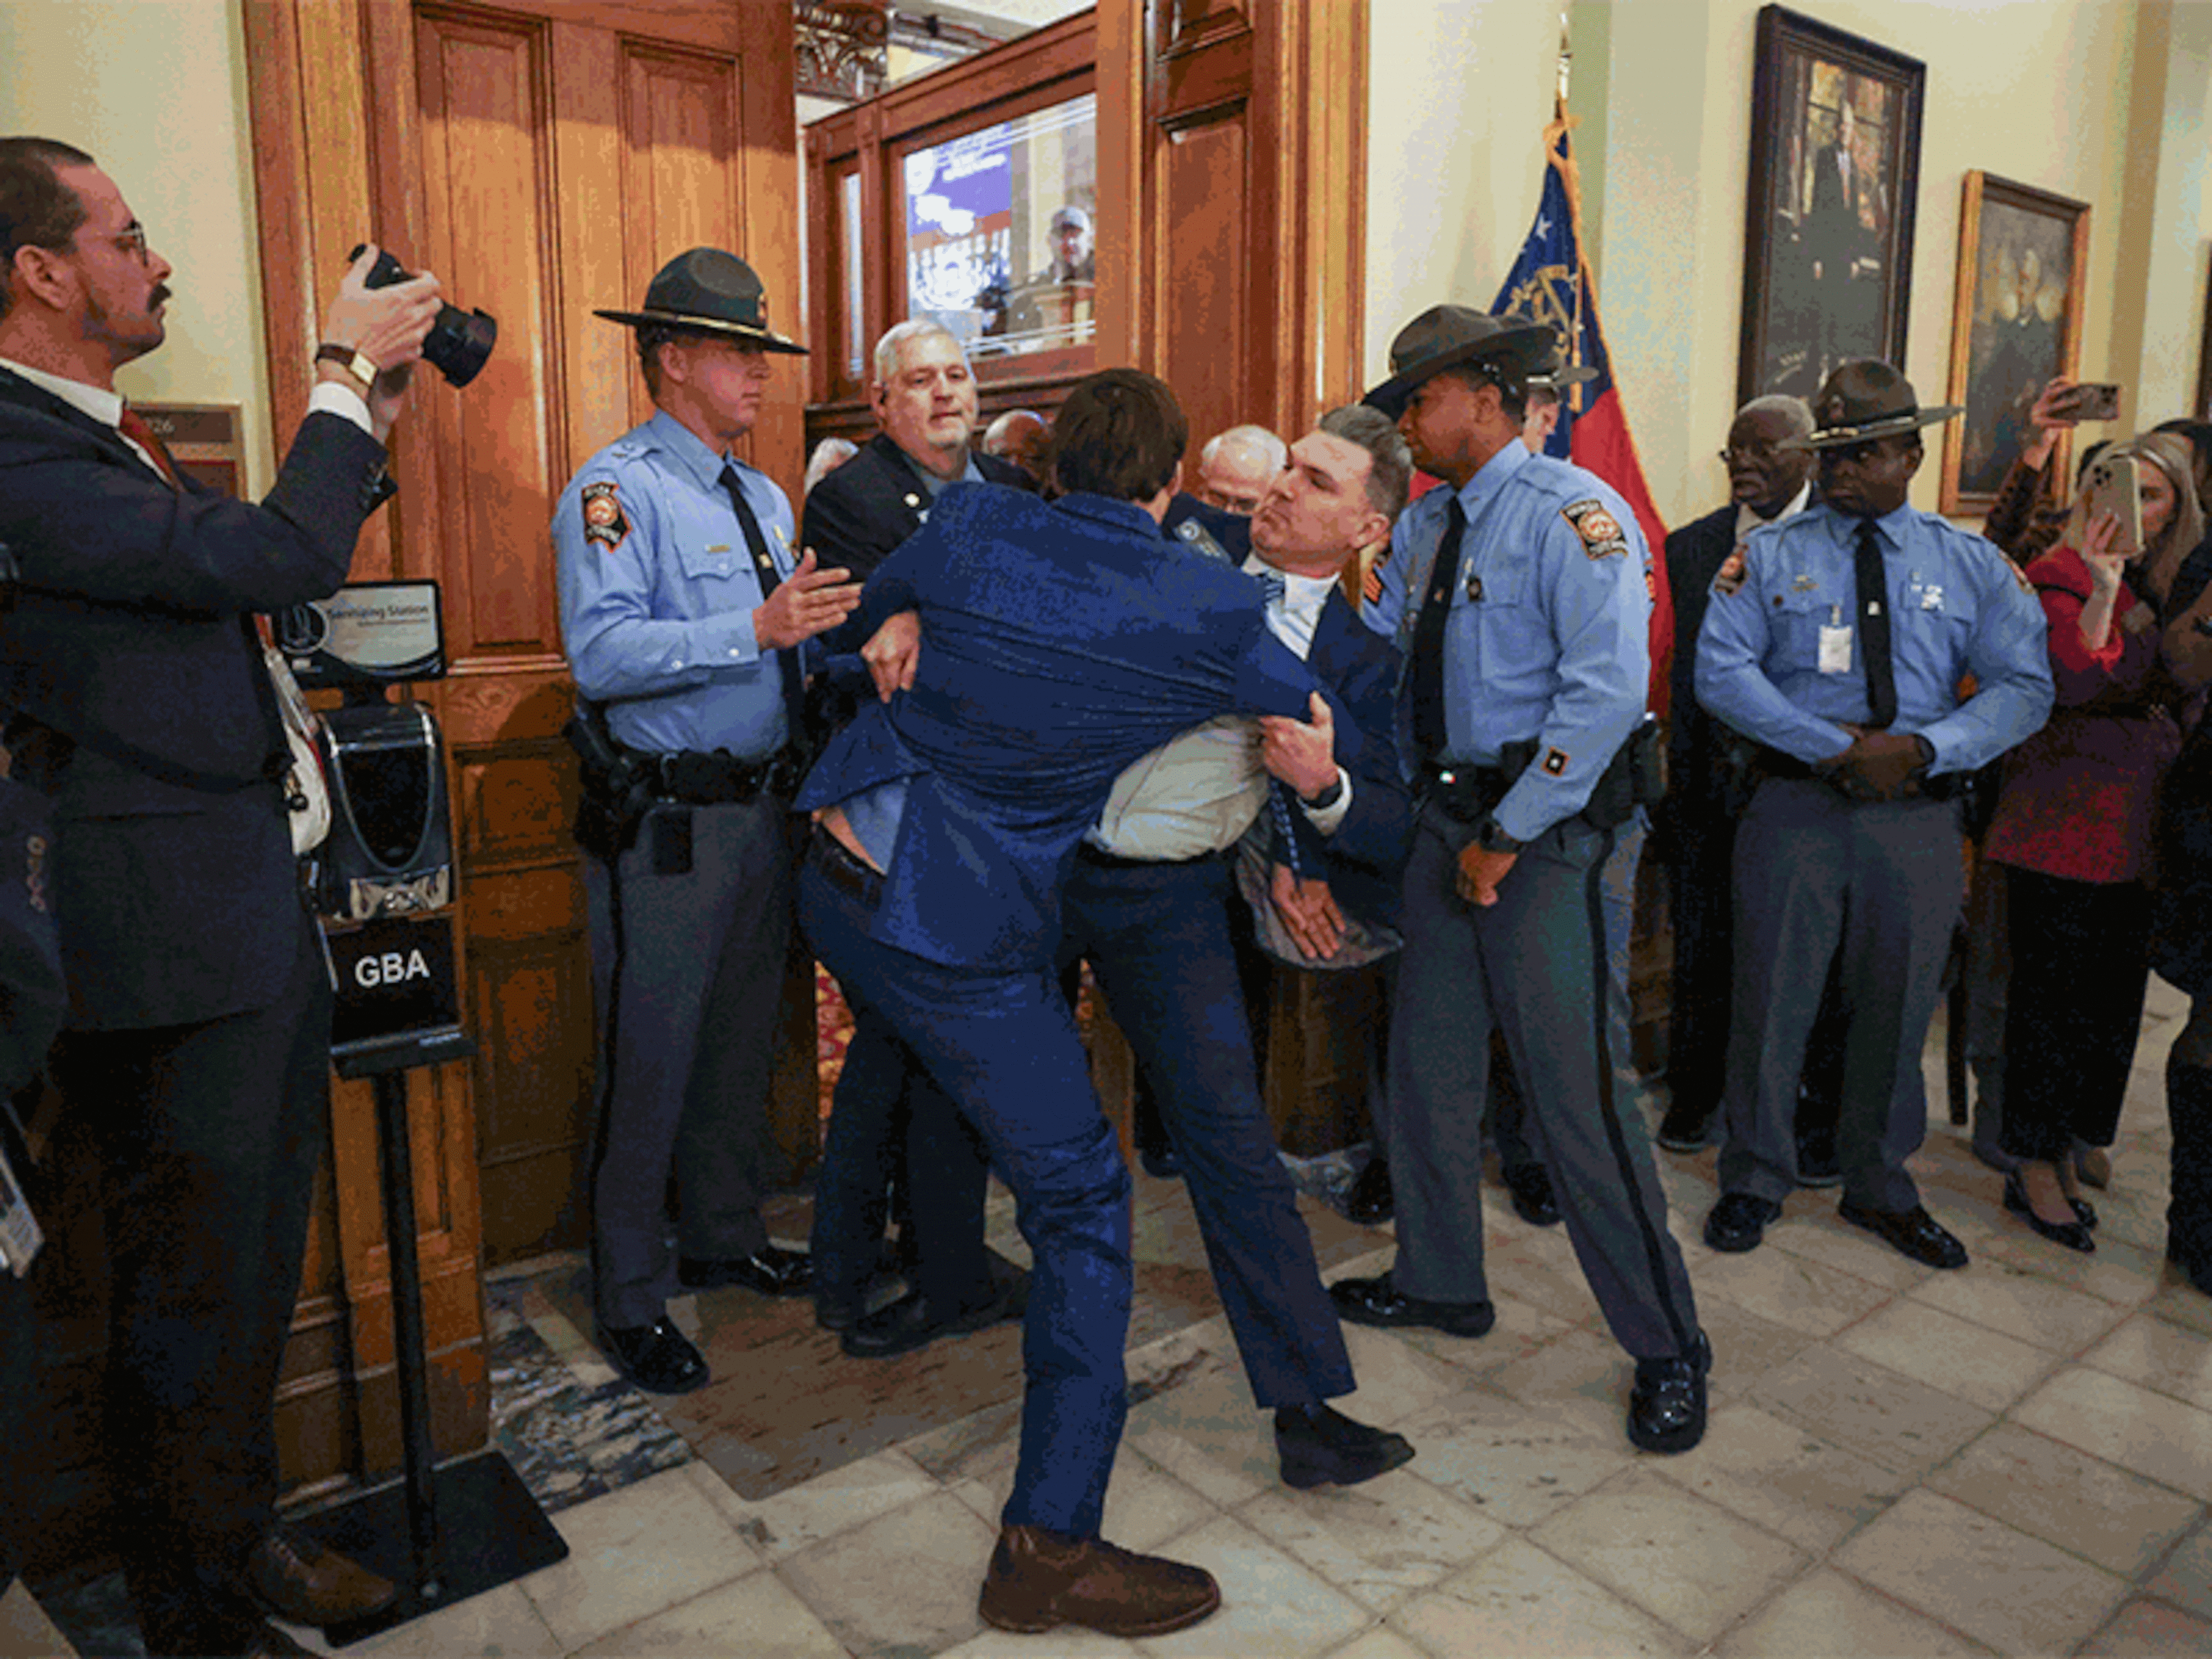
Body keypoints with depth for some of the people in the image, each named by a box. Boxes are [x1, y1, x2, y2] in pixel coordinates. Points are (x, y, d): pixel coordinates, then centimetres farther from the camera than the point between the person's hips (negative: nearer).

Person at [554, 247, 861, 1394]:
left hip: (762, 810, 8)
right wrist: (757, 629, -30)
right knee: (649, 1056, 2)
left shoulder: (763, 498, 16)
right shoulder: (617, 490, -11)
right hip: (664, 823, -8)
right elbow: (601, 654, -24)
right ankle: (628, 1300, 18)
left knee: (742, 1040, 19)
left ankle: (724, 1238, 37)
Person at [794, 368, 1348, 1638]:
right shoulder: (1210, 612, -11)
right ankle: (1051, 1545, 6)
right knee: (1082, 1199, 2)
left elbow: (872, 608, 21)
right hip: (959, 931, -6)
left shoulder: (970, 529, 1)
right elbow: (1340, 735, 2)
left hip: (837, 876, 7)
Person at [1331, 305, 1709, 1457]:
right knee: (1428, 1063, 15)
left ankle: (1667, 1350, 12)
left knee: (1573, 1093, -6)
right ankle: (1441, 1280, 35)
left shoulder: (1570, 513, -12)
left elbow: (1607, 690, -21)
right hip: (1447, 818, 8)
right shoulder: (1425, 526, 14)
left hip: (1545, 829, -8)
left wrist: (1507, 835, -18)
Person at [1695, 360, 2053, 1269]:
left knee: (1897, 1007, 13)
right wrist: (1834, 745, -16)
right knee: (1772, 998, 3)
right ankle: (1754, 1181, 22)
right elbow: (1721, 671, -8)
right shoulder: (1769, 555, 2)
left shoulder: (1973, 565, 7)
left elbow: (2025, 688, 2)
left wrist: (1922, 748, -15)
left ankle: (1880, 1188, 32)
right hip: (1797, 808, -2)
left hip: (1918, 816, 2)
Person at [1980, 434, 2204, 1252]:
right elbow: (2075, 683, -20)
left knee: (2110, 998, 12)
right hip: (2064, 824, -7)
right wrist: (2102, 589, -29)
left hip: (2136, 830, 7)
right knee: (2054, 993, -1)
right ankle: (2036, 1171, 11)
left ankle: (2062, 1157, 25)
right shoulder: (2062, 576, -8)